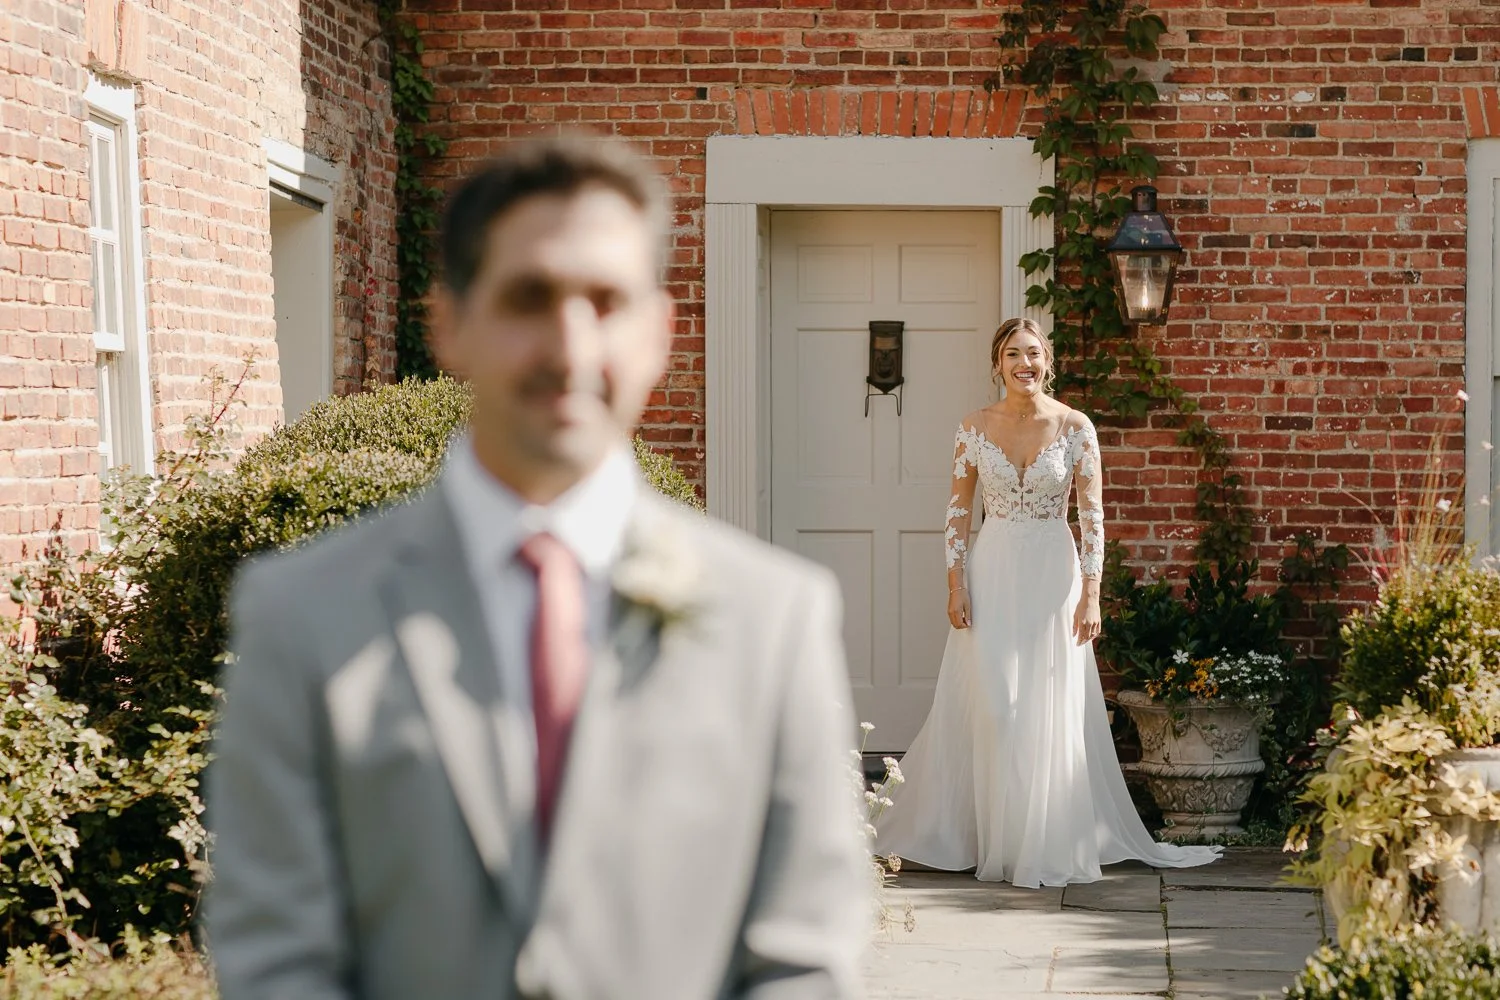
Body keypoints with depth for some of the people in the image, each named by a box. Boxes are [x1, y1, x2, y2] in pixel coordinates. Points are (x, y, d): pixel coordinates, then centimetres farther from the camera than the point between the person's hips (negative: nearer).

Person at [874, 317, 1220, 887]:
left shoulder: (1075, 428, -3)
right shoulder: (975, 427, 1)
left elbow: (1092, 517, -4)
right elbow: (958, 512, 4)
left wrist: (1090, 595, -10)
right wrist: (956, 588, -3)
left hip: (1052, 578, -1)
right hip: (991, 577, 1)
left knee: (1051, 715, 2)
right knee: (987, 709, 3)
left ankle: (1048, 846, 13)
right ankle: (989, 839, 15)